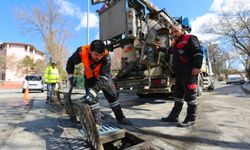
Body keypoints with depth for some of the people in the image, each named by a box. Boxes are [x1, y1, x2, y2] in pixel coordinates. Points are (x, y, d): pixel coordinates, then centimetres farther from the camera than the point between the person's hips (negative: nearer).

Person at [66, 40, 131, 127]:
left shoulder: (106, 58, -36)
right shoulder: (82, 52, -31)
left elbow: (103, 78, -39)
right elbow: (70, 62, -9)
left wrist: (91, 93, -47)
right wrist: (71, 77, -16)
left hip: (104, 77, -1)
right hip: (90, 78, 1)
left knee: (113, 96, 4)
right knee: (92, 98, -11)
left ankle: (120, 118, 22)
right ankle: (97, 122, 6)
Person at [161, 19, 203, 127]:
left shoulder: (190, 39, 0)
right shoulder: (175, 43, 25)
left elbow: (198, 53, -11)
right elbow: (169, 52, 44)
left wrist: (197, 66, -21)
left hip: (189, 73, -9)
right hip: (179, 74, 9)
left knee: (190, 96, -4)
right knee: (178, 95, 11)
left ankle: (191, 119, 6)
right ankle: (174, 116, 19)